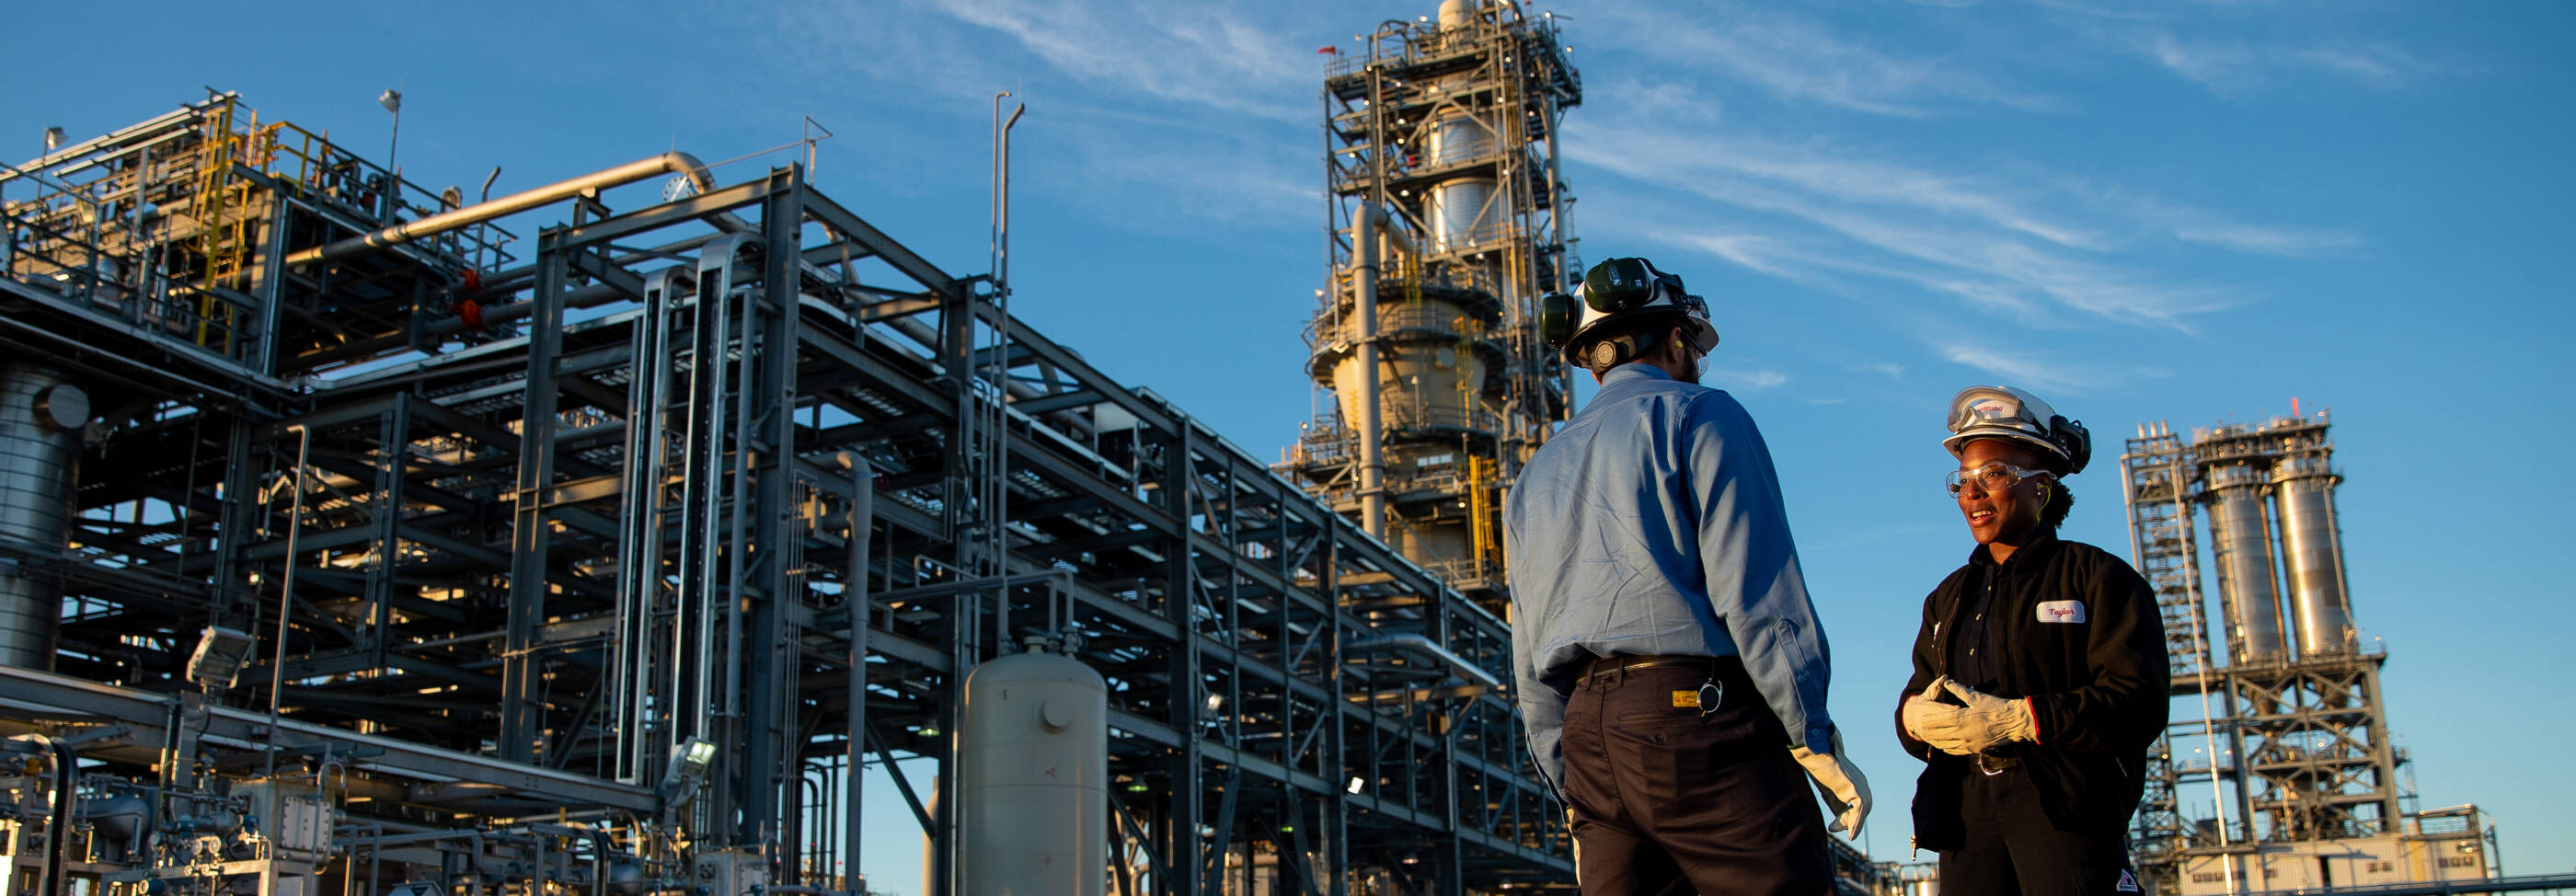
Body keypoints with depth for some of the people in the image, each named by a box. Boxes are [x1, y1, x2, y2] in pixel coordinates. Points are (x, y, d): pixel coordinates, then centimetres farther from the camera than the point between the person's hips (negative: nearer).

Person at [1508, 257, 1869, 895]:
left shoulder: (1536, 475, 24)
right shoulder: (1698, 415, 4)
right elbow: (1757, 589, -8)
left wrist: (1574, 793, 22)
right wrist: (1815, 739, -8)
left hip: (1589, 740, 7)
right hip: (1697, 712, -7)